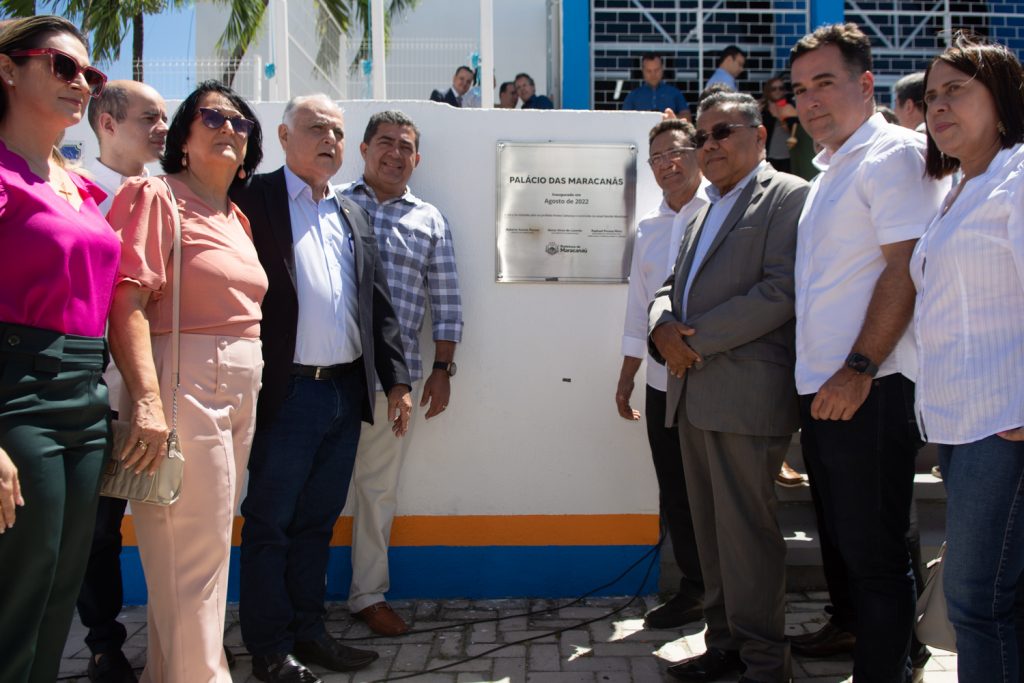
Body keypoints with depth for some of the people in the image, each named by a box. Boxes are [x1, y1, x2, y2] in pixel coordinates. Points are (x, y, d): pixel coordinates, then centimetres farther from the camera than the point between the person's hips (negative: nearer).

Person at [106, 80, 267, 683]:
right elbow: (128, 303, -17)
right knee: (194, 555, -4)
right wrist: (148, 400, -26)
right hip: (184, 385, -8)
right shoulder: (156, 196, -7)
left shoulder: (236, 218, 17)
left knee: (210, 544, 15)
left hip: (240, 391, 8)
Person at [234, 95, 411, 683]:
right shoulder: (255, 199, -4)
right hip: (287, 393, -6)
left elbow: (379, 303, 15)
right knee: (270, 524, 6)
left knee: (318, 522, 15)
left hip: (347, 392, 6)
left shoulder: (352, 214, 16)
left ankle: (309, 630, 28)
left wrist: (397, 379, 9)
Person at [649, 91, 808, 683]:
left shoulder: (788, 196, -4)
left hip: (748, 394, -8)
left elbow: (781, 291, -15)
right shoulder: (708, 210, 23)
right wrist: (664, 326, -1)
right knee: (711, 527, 13)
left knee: (747, 529, -3)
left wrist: (696, 338, -14)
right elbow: (674, 285, 23)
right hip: (694, 393, 8)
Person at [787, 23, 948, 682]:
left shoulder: (895, 152, -10)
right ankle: (848, 625, 41)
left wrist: (859, 370, -22)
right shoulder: (832, 170, 18)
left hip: (871, 391, -9)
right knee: (837, 529, 22)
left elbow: (906, 268, -19)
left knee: (873, 547, -2)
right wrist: (819, 377, 17)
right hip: (822, 386, 9)